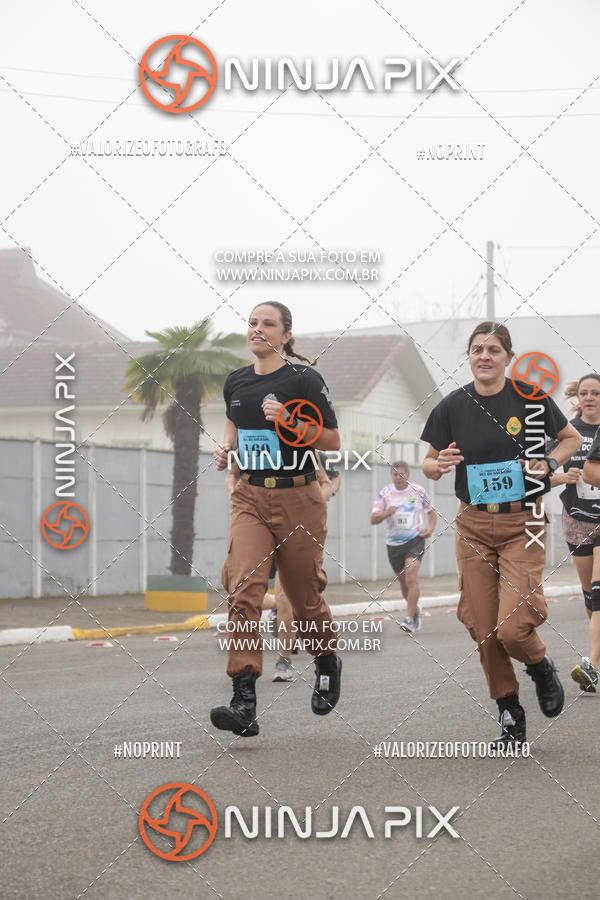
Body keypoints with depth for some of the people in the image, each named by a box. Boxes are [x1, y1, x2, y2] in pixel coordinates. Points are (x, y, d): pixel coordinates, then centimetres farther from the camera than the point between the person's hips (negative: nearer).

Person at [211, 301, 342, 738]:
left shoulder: (304, 379, -6)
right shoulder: (236, 381, 8)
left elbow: (333, 440, -3)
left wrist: (288, 422, -17)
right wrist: (227, 449, 5)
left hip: (298, 498, -3)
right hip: (250, 498, 3)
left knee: (304, 595, 8)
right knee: (244, 589, -16)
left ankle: (328, 662, 42)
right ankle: (245, 703, -22)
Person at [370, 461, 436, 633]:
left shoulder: (418, 491, 0)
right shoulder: (385, 493, 0)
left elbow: (432, 512, 14)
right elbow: (373, 519, -5)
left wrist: (430, 528, -5)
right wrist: (387, 513, -25)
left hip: (415, 539, -3)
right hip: (394, 542, 3)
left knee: (412, 578, -20)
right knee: (403, 582, 10)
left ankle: (410, 620, -21)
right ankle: (415, 610, 38)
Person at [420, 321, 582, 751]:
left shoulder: (530, 397, -5)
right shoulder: (453, 406, 0)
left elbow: (572, 438, 10)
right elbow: (429, 463, 9)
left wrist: (550, 464, -9)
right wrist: (440, 464, -13)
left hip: (522, 524, -3)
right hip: (474, 526, 3)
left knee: (513, 627, -15)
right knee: (484, 629, 2)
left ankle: (542, 668, 20)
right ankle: (511, 719, 18)